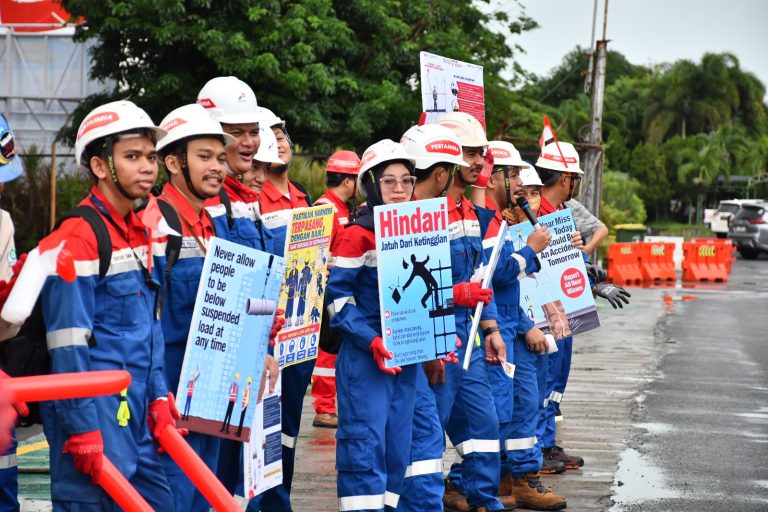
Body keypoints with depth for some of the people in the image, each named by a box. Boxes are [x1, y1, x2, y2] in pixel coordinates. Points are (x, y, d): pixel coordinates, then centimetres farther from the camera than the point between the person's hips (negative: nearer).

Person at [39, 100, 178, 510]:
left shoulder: (139, 233, 13)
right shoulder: (79, 236, -15)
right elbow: (68, 342, -18)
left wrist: (158, 397, 13)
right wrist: (82, 430, -19)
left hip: (136, 416, 9)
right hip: (95, 414, -9)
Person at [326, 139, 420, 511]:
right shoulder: (357, 236, -8)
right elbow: (336, 295, -11)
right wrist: (371, 340, -20)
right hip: (364, 357, -6)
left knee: (397, 448, 9)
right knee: (366, 445, -9)